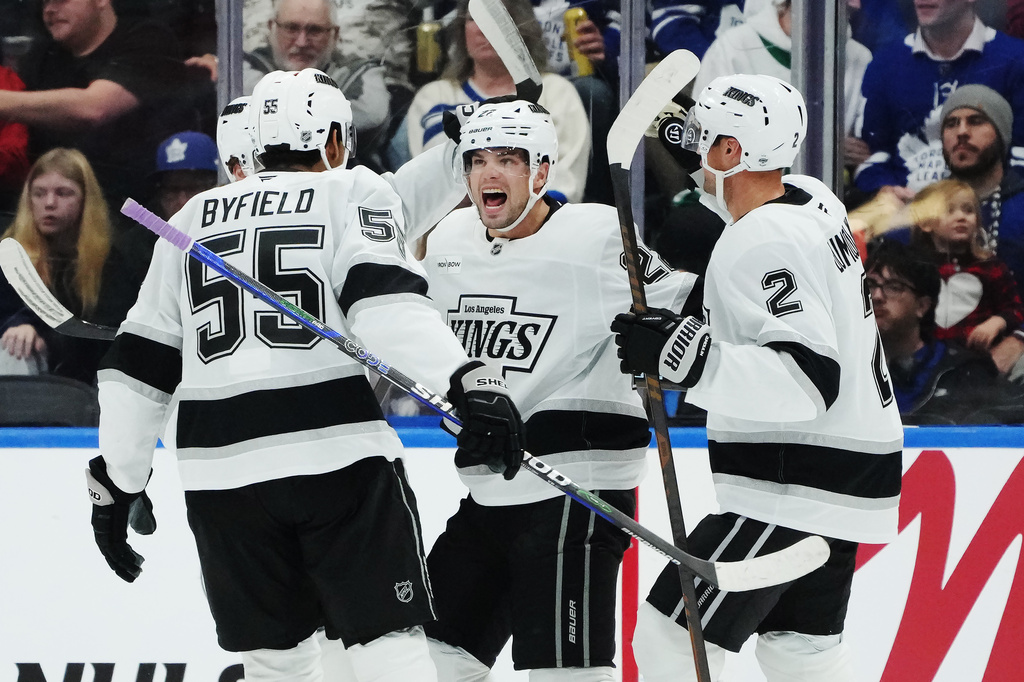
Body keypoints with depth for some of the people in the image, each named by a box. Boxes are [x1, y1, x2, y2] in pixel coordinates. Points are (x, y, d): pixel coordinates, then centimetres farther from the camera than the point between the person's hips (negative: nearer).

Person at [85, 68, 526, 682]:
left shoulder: (192, 220, 19)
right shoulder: (352, 193, 6)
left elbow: (141, 361, 17)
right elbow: (383, 296, -14)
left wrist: (116, 479, 22)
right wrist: (468, 378, -24)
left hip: (221, 467, 4)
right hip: (339, 450, -4)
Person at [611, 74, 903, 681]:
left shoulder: (764, 242, -21)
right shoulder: (811, 201, 7)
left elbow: (809, 379, -28)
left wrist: (685, 356, -31)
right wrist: (691, 332, 14)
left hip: (796, 488, -10)